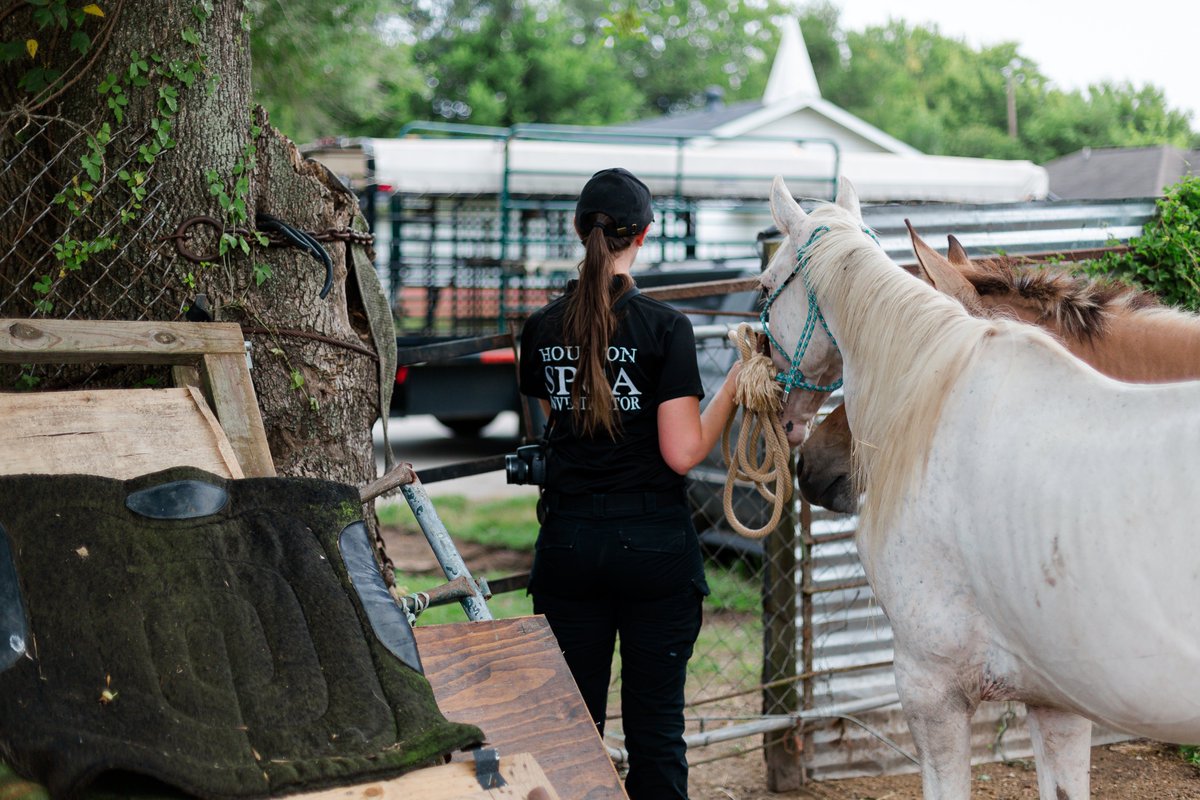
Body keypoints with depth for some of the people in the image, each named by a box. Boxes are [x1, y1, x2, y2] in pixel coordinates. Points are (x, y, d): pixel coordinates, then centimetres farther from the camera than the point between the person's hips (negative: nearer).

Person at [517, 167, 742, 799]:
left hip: (567, 546, 3)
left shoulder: (542, 329, 2)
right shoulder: (664, 326, -11)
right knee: (656, 726, 6)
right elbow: (682, 453, -14)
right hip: (654, 545, -3)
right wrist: (734, 385, -4)